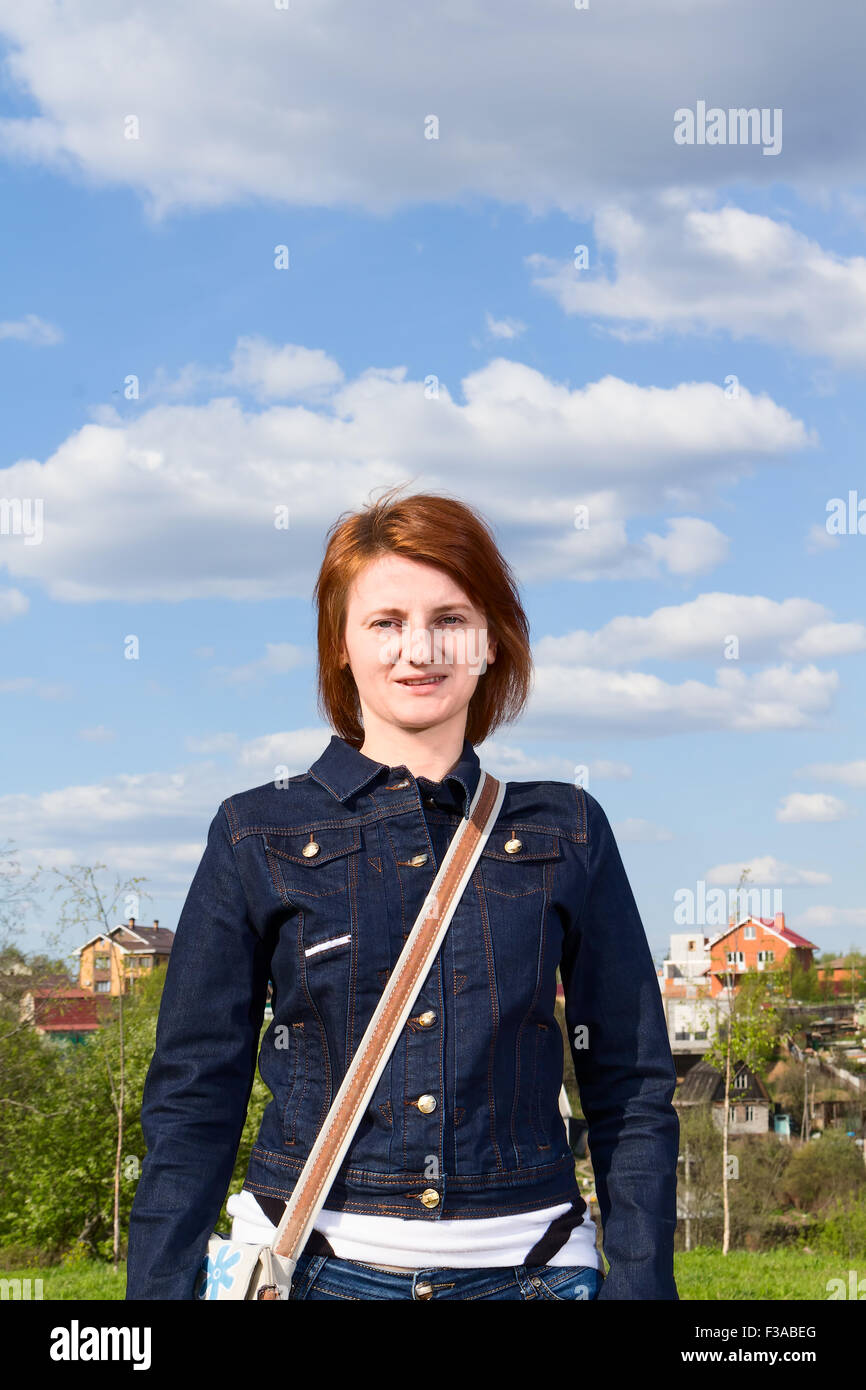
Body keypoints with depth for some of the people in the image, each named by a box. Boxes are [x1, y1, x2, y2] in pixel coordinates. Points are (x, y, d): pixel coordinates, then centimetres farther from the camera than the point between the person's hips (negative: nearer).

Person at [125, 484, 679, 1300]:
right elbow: (193, 1097, 2)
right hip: (315, 1264, 0)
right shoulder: (256, 836, 1)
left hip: (526, 1265, 1)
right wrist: (158, 1288, -4)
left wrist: (640, 1285, -3)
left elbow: (632, 1091, 5)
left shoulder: (564, 832, 4)